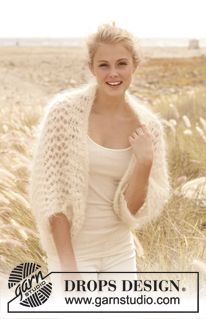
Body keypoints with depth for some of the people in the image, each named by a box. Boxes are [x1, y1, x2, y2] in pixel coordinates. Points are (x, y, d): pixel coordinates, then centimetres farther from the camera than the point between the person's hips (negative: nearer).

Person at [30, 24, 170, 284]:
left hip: (120, 251, 4)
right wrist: (68, 266, -15)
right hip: (71, 249, -4)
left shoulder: (147, 126, -4)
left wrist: (145, 162, -20)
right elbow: (50, 193, -13)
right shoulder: (65, 110, -14)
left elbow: (132, 210, -3)